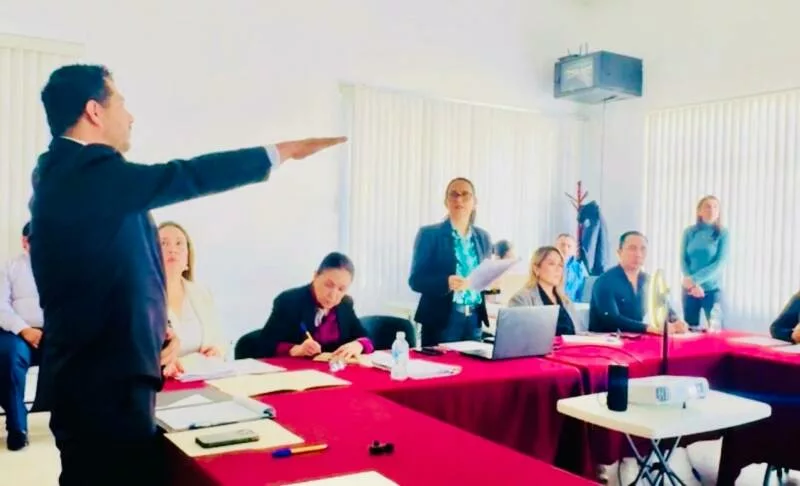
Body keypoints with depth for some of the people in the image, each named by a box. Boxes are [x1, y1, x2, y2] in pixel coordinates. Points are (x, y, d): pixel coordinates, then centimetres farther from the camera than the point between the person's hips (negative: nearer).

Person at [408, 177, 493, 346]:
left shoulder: (483, 237, 12)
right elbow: (416, 280, -8)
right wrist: (446, 283, -25)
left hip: (474, 320, 5)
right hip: (442, 320, -4)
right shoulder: (429, 234, -3)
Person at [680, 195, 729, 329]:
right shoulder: (689, 232, 5)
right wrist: (692, 284, -13)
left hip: (712, 290, -2)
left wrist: (695, 279, -18)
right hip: (690, 289, 2)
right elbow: (683, 261, 2)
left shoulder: (722, 233, -2)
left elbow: (720, 263, -10)